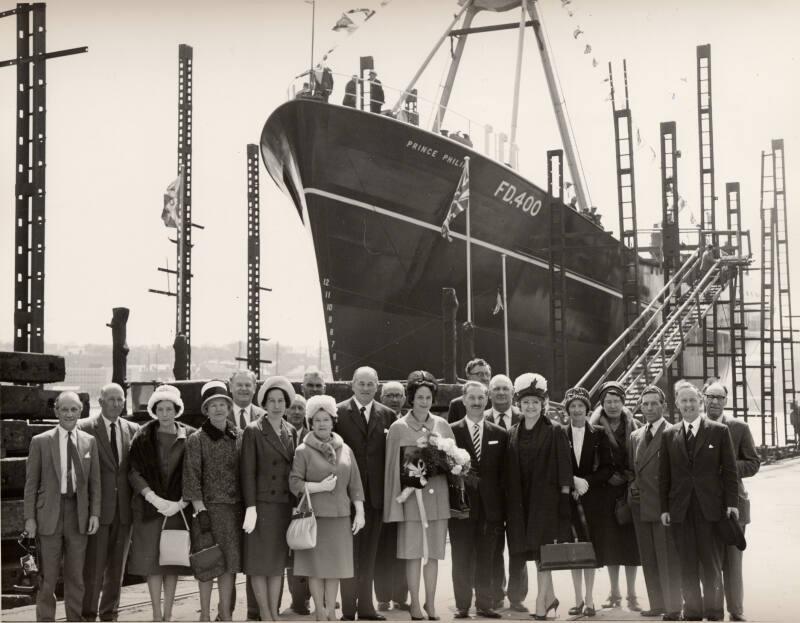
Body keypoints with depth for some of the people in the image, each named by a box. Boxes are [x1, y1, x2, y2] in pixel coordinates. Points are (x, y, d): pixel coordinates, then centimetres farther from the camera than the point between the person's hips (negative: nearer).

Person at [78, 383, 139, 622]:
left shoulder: (132, 430, 9)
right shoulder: (85, 428, -4)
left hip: (124, 508, 4)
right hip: (98, 507, -4)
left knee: (117, 566, 10)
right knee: (94, 565, -3)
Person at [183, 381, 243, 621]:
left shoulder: (238, 437, 9)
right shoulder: (196, 439, -2)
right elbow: (191, 477, -6)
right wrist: (200, 510, -12)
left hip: (234, 508, 3)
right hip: (208, 507, -3)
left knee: (230, 561, 6)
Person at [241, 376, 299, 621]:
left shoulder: (291, 431, 10)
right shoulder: (253, 431, -5)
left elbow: (293, 468, 12)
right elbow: (247, 471, -8)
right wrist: (250, 507, -14)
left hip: (285, 505, 5)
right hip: (262, 502, -5)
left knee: (278, 561, 9)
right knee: (259, 561, 0)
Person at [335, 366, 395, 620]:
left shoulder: (386, 415, 8)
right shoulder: (338, 412, -1)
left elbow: (390, 454, 6)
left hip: (375, 492, 3)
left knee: (369, 552, 10)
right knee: (349, 552, 1)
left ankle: (365, 605, 17)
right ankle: (348, 608, 8)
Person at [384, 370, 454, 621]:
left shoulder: (442, 426, 7)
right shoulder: (399, 428, -2)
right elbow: (395, 466, 0)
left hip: (438, 495, 3)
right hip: (412, 495, -3)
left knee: (434, 552, 7)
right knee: (413, 552, 0)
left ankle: (430, 603, 17)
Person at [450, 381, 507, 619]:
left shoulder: (500, 434, 9)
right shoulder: (451, 431, 2)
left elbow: (504, 473, 6)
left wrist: (502, 509, 0)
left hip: (489, 507, 2)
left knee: (486, 559, 5)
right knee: (462, 559, 2)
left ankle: (485, 604, 13)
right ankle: (462, 605, 10)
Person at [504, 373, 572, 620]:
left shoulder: (555, 432, -1)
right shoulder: (512, 434, 9)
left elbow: (564, 471, -3)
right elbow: (508, 472, 9)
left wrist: (564, 499, -10)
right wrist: (507, 504, 5)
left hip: (546, 500, -4)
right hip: (519, 502, 4)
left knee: (542, 552, -6)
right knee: (520, 551, 6)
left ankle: (541, 605, -2)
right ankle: (549, 596, 22)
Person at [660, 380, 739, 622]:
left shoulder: (719, 431, 3)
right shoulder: (669, 435, 9)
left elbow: (729, 470, 2)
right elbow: (664, 474, 9)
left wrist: (732, 502, -5)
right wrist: (664, 508, 3)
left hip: (710, 508, -2)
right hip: (680, 509, 2)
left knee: (712, 564, 2)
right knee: (687, 566, 5)